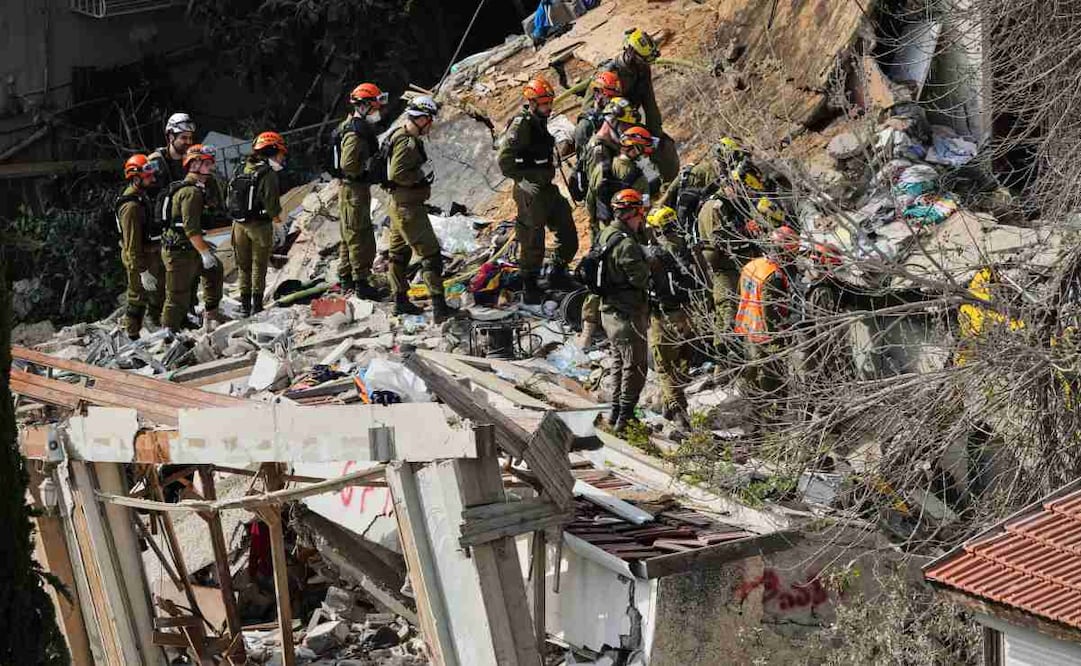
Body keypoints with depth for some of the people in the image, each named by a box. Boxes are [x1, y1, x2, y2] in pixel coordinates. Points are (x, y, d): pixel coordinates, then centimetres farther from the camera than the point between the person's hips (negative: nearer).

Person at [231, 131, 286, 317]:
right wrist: (276, 216, 2)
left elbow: (231, 195, 6)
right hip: (260, 224, -6)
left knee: (243, 265, 14)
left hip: (239, 223, 6)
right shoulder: (267, 173, -15)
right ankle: (256, 304, 4)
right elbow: (271, 199, -17)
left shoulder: (242, 169, 4)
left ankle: (244, 304, 17)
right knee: (259, 265, 5)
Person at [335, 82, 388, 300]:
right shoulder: (355, 133, -20)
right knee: (360, 236, -7)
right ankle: (361, 283, -5)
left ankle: (347, 280, 25)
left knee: (350, 236, 17)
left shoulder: (362, 128, 13)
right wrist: (369, 172, -16)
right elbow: (348, 165, -26)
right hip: (354, 188, -11)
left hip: (357, 187, 11)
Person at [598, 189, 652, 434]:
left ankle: (616, 412, 27)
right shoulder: (626, 244, -23)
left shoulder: (606, 235, 7)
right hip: (628, 314, -10)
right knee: (635, 367, -2)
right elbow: (640, 278, -24)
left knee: (619, 363, 20)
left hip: (609, 310, 10)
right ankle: (624, 419, -1)